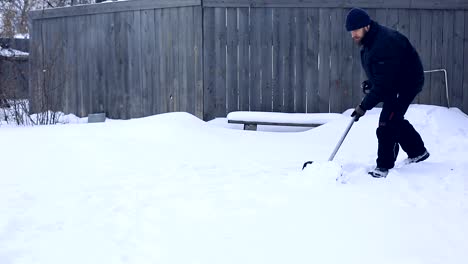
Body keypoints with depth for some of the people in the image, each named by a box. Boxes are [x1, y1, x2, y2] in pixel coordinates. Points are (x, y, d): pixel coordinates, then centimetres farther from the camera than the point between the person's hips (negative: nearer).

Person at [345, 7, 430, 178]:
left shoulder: (384, 44, -33)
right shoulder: (368, 40, 0)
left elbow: (384, 84, -33)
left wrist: (365, 106, -30)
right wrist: (370, 83, 2)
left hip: (407, 84, -10)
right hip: (393, 83, 10)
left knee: (387, 123, -15)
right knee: (395, 120, 20)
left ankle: (384, 167, -5)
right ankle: (418, 152, 38)